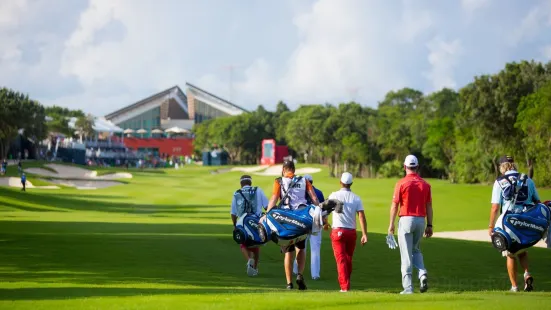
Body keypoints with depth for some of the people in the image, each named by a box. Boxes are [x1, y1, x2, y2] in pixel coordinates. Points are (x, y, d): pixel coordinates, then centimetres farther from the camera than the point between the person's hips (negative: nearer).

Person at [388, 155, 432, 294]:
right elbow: (429, 207, 6)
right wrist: (429, 225, 11)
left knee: (406, 254, -1)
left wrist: (391, 225, -1)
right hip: (420, 220, 4)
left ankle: (408, 287, -3)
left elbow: (395, 205, -7)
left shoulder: (401, 183, -7)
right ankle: (422, 273, -4)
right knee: (416, 250, 22)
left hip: (406, 220, -4)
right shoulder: (425, 184, 4)